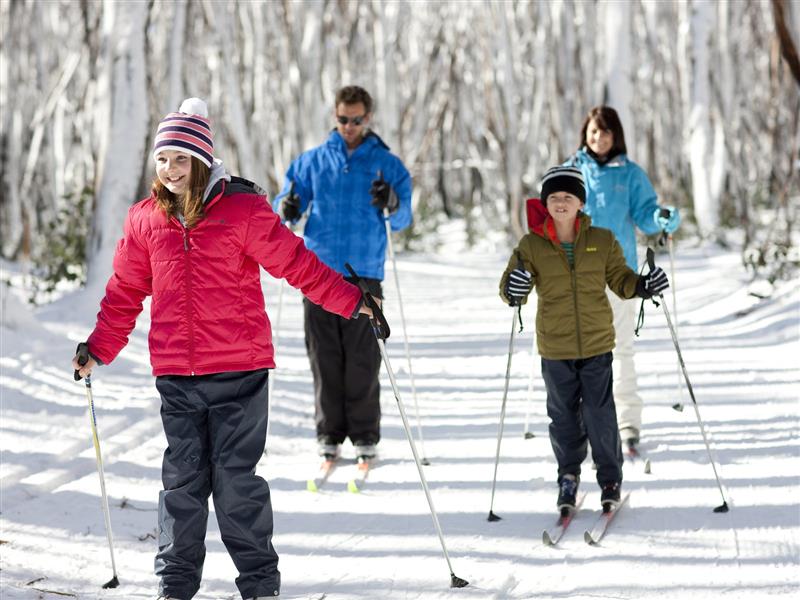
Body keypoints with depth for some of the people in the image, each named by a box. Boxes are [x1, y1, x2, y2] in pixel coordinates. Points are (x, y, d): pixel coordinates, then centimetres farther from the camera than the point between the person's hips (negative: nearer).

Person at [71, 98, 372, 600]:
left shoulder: (244, 209, -4)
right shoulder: (146, 219, 8)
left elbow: (296, 262, -4)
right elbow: (126, 291, 16)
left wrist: (351, 301, -9)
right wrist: (100, 349, 13)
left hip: (239, 370, -3)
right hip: (175, 374, 3)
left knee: (236, 477, -2)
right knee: (182, 478, 8)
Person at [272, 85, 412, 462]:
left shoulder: (387, 164, 7)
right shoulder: (313, 161, 12)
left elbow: (403, 220, 2)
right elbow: (289, 206, 11)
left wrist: (392, 204, -21)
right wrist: (286, 208, -13)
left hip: (364, 275, -2)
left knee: (363, 360, -3)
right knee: (324, 357, 3)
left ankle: (365, 435, 5)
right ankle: (329, 433, 10)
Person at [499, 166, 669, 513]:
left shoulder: (602, 241, 0)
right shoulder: (531, 245, -2)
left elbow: (620, 279, 7)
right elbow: (510, 288, -3)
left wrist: (642, 286, -13)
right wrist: (513, 289, -27)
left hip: (597, 344, 0)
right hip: (555, 347, 1)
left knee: (600, 415, 1)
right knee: (563, 416, 10)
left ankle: (611, 478, 18)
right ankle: (568, 477, 27)